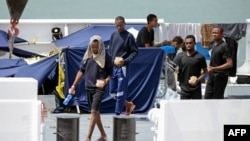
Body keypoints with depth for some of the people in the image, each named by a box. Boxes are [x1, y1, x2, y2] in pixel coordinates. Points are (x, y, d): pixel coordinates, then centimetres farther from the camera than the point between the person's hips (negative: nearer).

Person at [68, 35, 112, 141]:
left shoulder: (105, 57, -6)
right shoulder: (87, 56, 6)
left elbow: (110, 73, -1)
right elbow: (81, 71, 11)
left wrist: (105, 81, -20)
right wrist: (73, 86, 7)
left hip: (99, 88, -5)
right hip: (88, 87, 5)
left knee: (94, 111, -13)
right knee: (96, 112, 13)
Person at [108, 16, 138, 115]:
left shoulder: (129, 36, -5)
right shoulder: (113, 35, 11)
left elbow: (135, 52, -5)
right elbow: (110, 50, 15)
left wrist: (125, 61, -16)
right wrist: (114, 60, -2)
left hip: (123, 68, -6)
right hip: (113, 67, 6)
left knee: (121, 92, -4)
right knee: (112, 91, 9)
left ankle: (117, 114, 3)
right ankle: (128, 105, 28)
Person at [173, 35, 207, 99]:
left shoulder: (199, 57, -3)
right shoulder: (180, 56, 2)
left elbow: (205, 71, 2)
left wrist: (198, 79, -14)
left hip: (196, 88, -1)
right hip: (184, 88, 1)